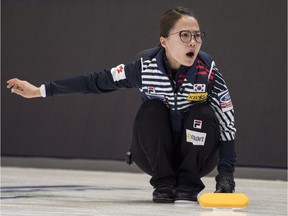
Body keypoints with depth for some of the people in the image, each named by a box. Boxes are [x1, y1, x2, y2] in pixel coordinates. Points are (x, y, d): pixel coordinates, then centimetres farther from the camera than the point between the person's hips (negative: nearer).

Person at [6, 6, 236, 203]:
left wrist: (226, 172, -26)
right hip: (155, 155, 0)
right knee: (151, 111, -27)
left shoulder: (208, 72, -21)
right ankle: (163, 183, -14)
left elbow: (227, 123, -17)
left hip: (196, 155, 0)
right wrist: (40, 90, -13)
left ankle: (188, 184, -12)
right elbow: (96, 81, -13)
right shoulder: (146, 67, -20)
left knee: (203, 114, -27)